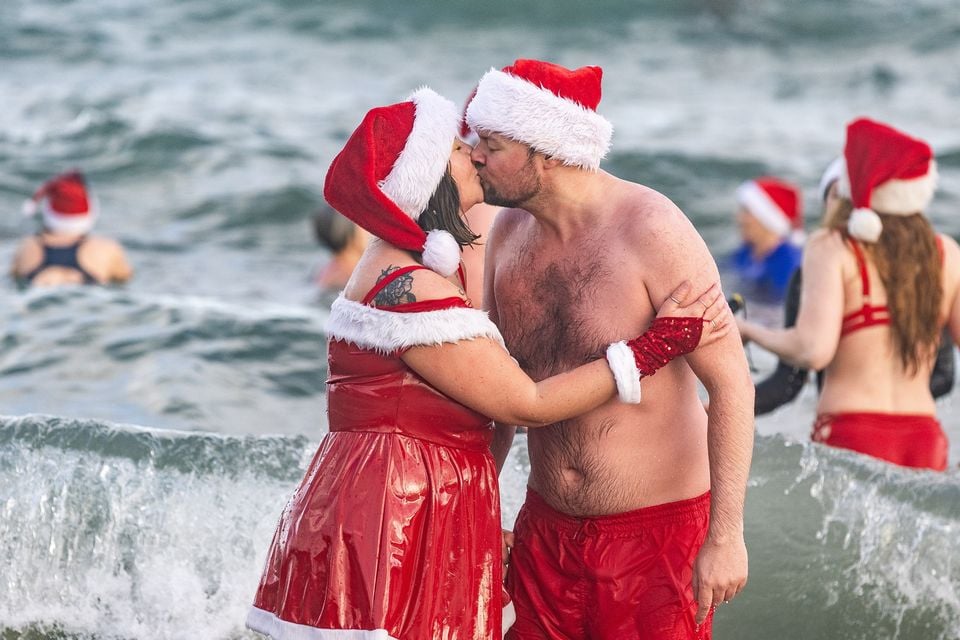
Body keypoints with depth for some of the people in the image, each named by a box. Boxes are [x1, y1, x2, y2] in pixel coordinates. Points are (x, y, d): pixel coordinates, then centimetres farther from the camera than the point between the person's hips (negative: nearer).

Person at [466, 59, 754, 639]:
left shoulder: (651, 231, -17)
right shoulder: (508, 233, 2)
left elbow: (731, 381, -18)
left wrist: (726, 536, -22)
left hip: (655, 527, -6)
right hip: (547, 526, 6)